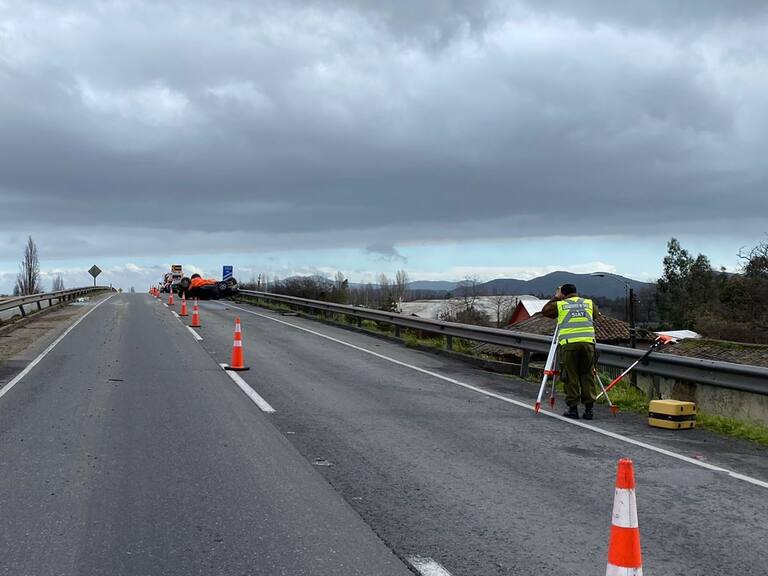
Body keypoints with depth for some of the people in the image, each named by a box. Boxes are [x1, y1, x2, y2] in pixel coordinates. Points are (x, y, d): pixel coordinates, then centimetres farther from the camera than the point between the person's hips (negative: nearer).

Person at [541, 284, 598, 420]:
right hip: (588, 342, 2)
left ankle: (573, 408, 3)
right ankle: (589, 408, 5)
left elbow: (544, 311, 22)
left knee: (571, 377, 3)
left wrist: (555, 298, 32)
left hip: (569, 344, -2)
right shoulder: (589, 303, 17)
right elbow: (595, 315, 34)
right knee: (587, 375, 7)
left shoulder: (559, 305, 9)